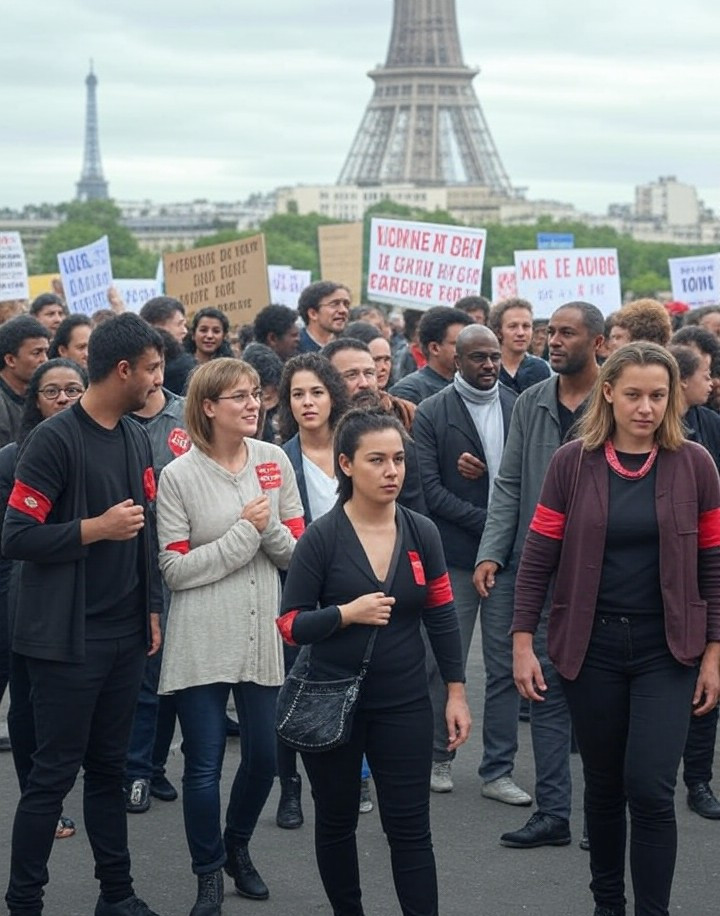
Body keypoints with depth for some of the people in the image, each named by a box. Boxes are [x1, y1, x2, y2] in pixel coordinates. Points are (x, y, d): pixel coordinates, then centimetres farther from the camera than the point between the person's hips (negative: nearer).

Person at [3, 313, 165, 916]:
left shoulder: (137, 439, 9)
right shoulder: (57, 439, -13)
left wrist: (152, 608, 12)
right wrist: (98, 527, -16)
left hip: (125, 635, 6)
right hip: (68, 638, -6)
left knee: (108, 768, 13)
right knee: (54, 773, 0)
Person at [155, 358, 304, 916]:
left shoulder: (275, 462, 3)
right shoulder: (179, 476, -6)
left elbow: (298, 552, 5)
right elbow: (175, 570, -10)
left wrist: (270, 526, -15)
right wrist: (245, 530, -13)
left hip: (264, 634, 3)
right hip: (203, 643, -3)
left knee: (264, 756, 10)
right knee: (204, 765, 1)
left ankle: (237, 847, 36)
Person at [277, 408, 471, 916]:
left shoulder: (422, 533, -1)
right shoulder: (321, 538, -10)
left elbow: (442, 618, 7)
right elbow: (291, 625, -8)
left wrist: (457, 692, 4)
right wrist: (347, 614, -24)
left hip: (404, 703, 1)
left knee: (411, 830, -1)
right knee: (337, 822, 15)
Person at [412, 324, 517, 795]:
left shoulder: (518, 407, 7)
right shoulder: (432, 413, -3)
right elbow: (429, 488, -8)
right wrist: (488, 523, -13)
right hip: (456, 554, -3)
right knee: (445, 660, 2)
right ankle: (439, 756, 18)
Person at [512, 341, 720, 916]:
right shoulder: (572, 463, -3)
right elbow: (538, 558, -1)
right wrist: (523, 641, -5)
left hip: (667, 650, -1)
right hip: (591, 647, 1)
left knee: (650, 788, -9)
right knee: (604, 783, 13)